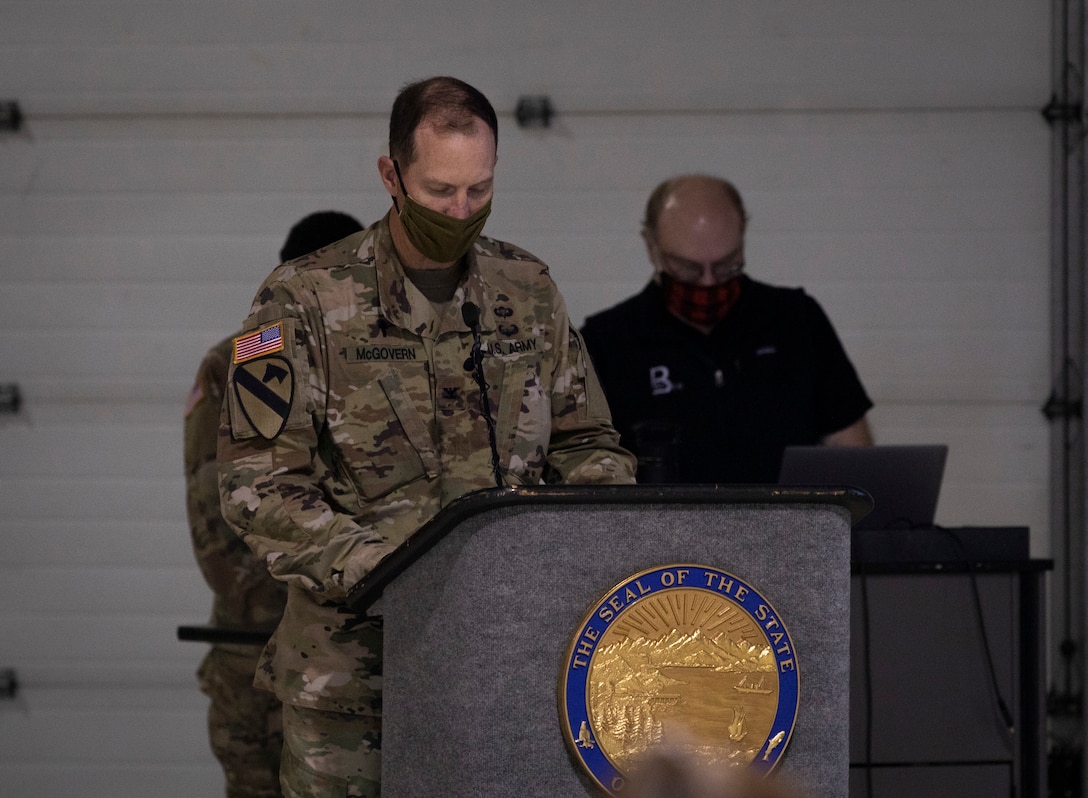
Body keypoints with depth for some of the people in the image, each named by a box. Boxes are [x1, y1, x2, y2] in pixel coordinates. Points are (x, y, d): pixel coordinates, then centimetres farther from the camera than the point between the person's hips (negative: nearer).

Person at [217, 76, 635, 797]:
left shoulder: (530, 291, 10)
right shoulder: (306, 303, -4)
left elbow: (585, 440, 18)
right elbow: (260, 485, -9)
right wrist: (376, 569, -22)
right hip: (353, 652, -3)